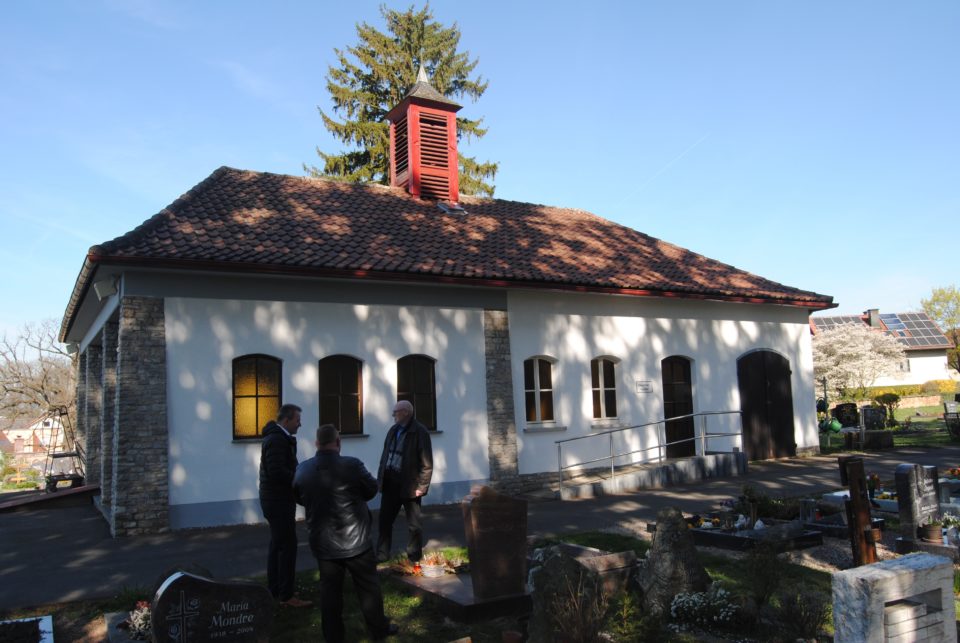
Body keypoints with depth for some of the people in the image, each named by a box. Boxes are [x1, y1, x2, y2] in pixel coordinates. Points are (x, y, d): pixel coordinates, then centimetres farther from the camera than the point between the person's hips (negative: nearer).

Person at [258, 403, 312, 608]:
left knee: (277, 545, 17)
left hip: (275, 499, 11)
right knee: (288, 546, -7)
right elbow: (277, 472, -26)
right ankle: (286, 595, -3)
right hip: (279, 500, -11)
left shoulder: (276, 437, 13)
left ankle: (274, 591, 26)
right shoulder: (278, 440, -19)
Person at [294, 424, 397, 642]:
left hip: (323, 543, 3)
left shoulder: (303, 469, -5)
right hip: (356, 540, -3)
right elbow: (372, 490, -3)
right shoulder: (352, 465, -18)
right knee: (368, 586, 13)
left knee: (329, 590, 12)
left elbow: (299, 498, 11)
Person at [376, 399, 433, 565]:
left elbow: (427, 463, -14)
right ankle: (382, 554, 26)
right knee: (384, 520, 12)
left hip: (409, 484, -6)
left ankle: (415, 559, 20)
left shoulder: (420, 432, -12)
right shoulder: (393, 430, 9)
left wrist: (421, 486, -18)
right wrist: (380, 478, 6)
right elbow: (385, 455, 13)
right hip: (390, 482, 6)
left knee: (414, 524, 7)